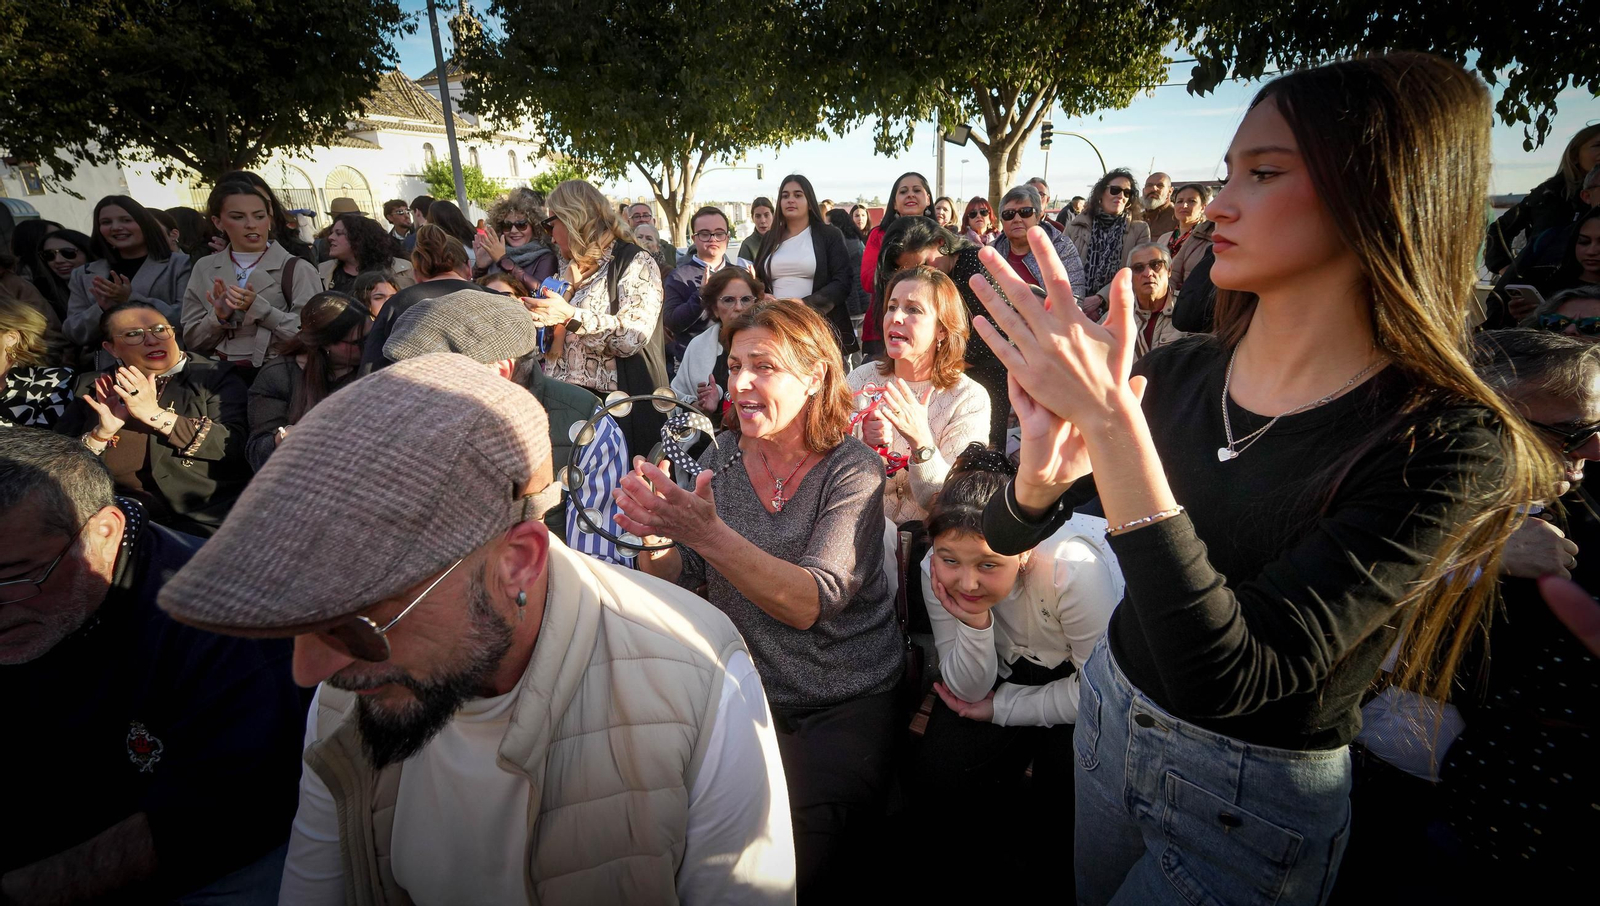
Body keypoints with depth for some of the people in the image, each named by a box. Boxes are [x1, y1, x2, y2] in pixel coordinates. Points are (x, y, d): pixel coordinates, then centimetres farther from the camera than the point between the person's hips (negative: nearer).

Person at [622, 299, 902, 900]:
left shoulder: (851, 471, -13)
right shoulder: (722, 457, 0)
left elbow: (811, 603, -26)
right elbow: (672, 583, -1)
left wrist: (707, 533, -37)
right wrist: (652, 532, -23)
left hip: (843, 710, -3)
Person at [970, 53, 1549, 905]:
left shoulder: (1450, 444, -23)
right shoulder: (1181, 369, -10)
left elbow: (1221, 680, -34)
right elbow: (1007, 535, -6)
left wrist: (1113, 422, -40)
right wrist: (1044, 464, -29)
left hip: (1255, 799, -4)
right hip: (1107, 708, 5)